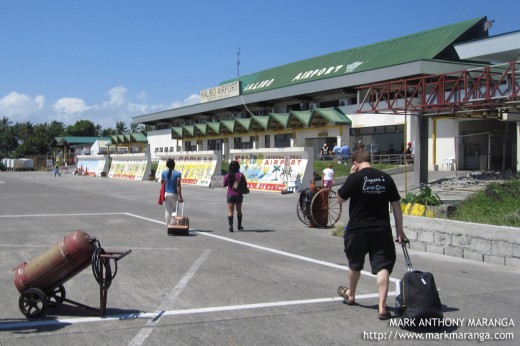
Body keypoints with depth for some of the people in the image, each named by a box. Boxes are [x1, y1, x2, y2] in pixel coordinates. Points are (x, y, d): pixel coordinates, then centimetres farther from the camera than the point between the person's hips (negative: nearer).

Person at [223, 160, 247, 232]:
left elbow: (225, 185, 7)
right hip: (238, 195, 0)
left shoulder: (227, 176, -6)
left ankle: (230, 225, -18)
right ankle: (239, 226, 27)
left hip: (230, 195, 0)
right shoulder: (241, 175, -10)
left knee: (230, 211, 0)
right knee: (239, 210, 16)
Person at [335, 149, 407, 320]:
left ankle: (350, 295, 40)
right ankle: (382, 306, -8)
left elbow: (340, 199, -1)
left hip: (358, 230, -1)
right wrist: (399, 230, 8)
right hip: (381, 230, 1)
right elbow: (396, 205, 3)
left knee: (355, 265, 18)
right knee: (383, 266, 0)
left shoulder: (355, 178, -11)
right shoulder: (386, 178, 0)